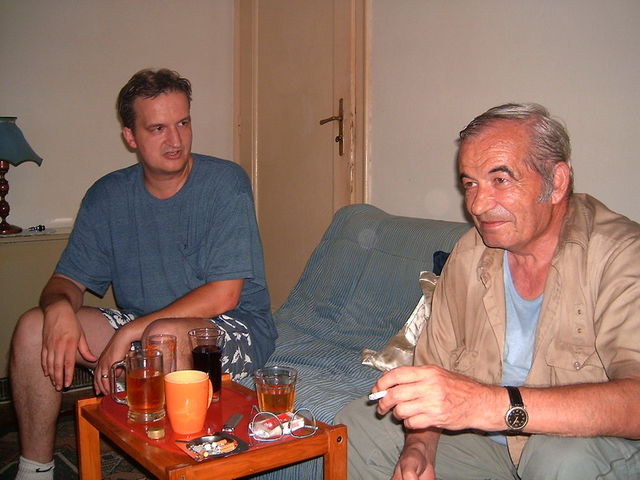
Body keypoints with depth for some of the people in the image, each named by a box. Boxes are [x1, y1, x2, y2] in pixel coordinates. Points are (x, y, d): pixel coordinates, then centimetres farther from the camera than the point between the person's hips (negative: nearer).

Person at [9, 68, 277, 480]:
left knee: (163, 335, -37)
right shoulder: (107, 196, 3)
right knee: (34, 327, -10)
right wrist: (59, 307, -21)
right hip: (139, 326, 5)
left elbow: (223, 295, -18)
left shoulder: (225, 183, -13)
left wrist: (128, 333, -21)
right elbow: (69, 279, 5)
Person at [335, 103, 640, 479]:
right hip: (487, 440, 4)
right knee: (357, 424, -4)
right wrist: (418, 447, -16)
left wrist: (492, 404, -44)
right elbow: (436, 365, 2)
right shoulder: (469, 255, -1)